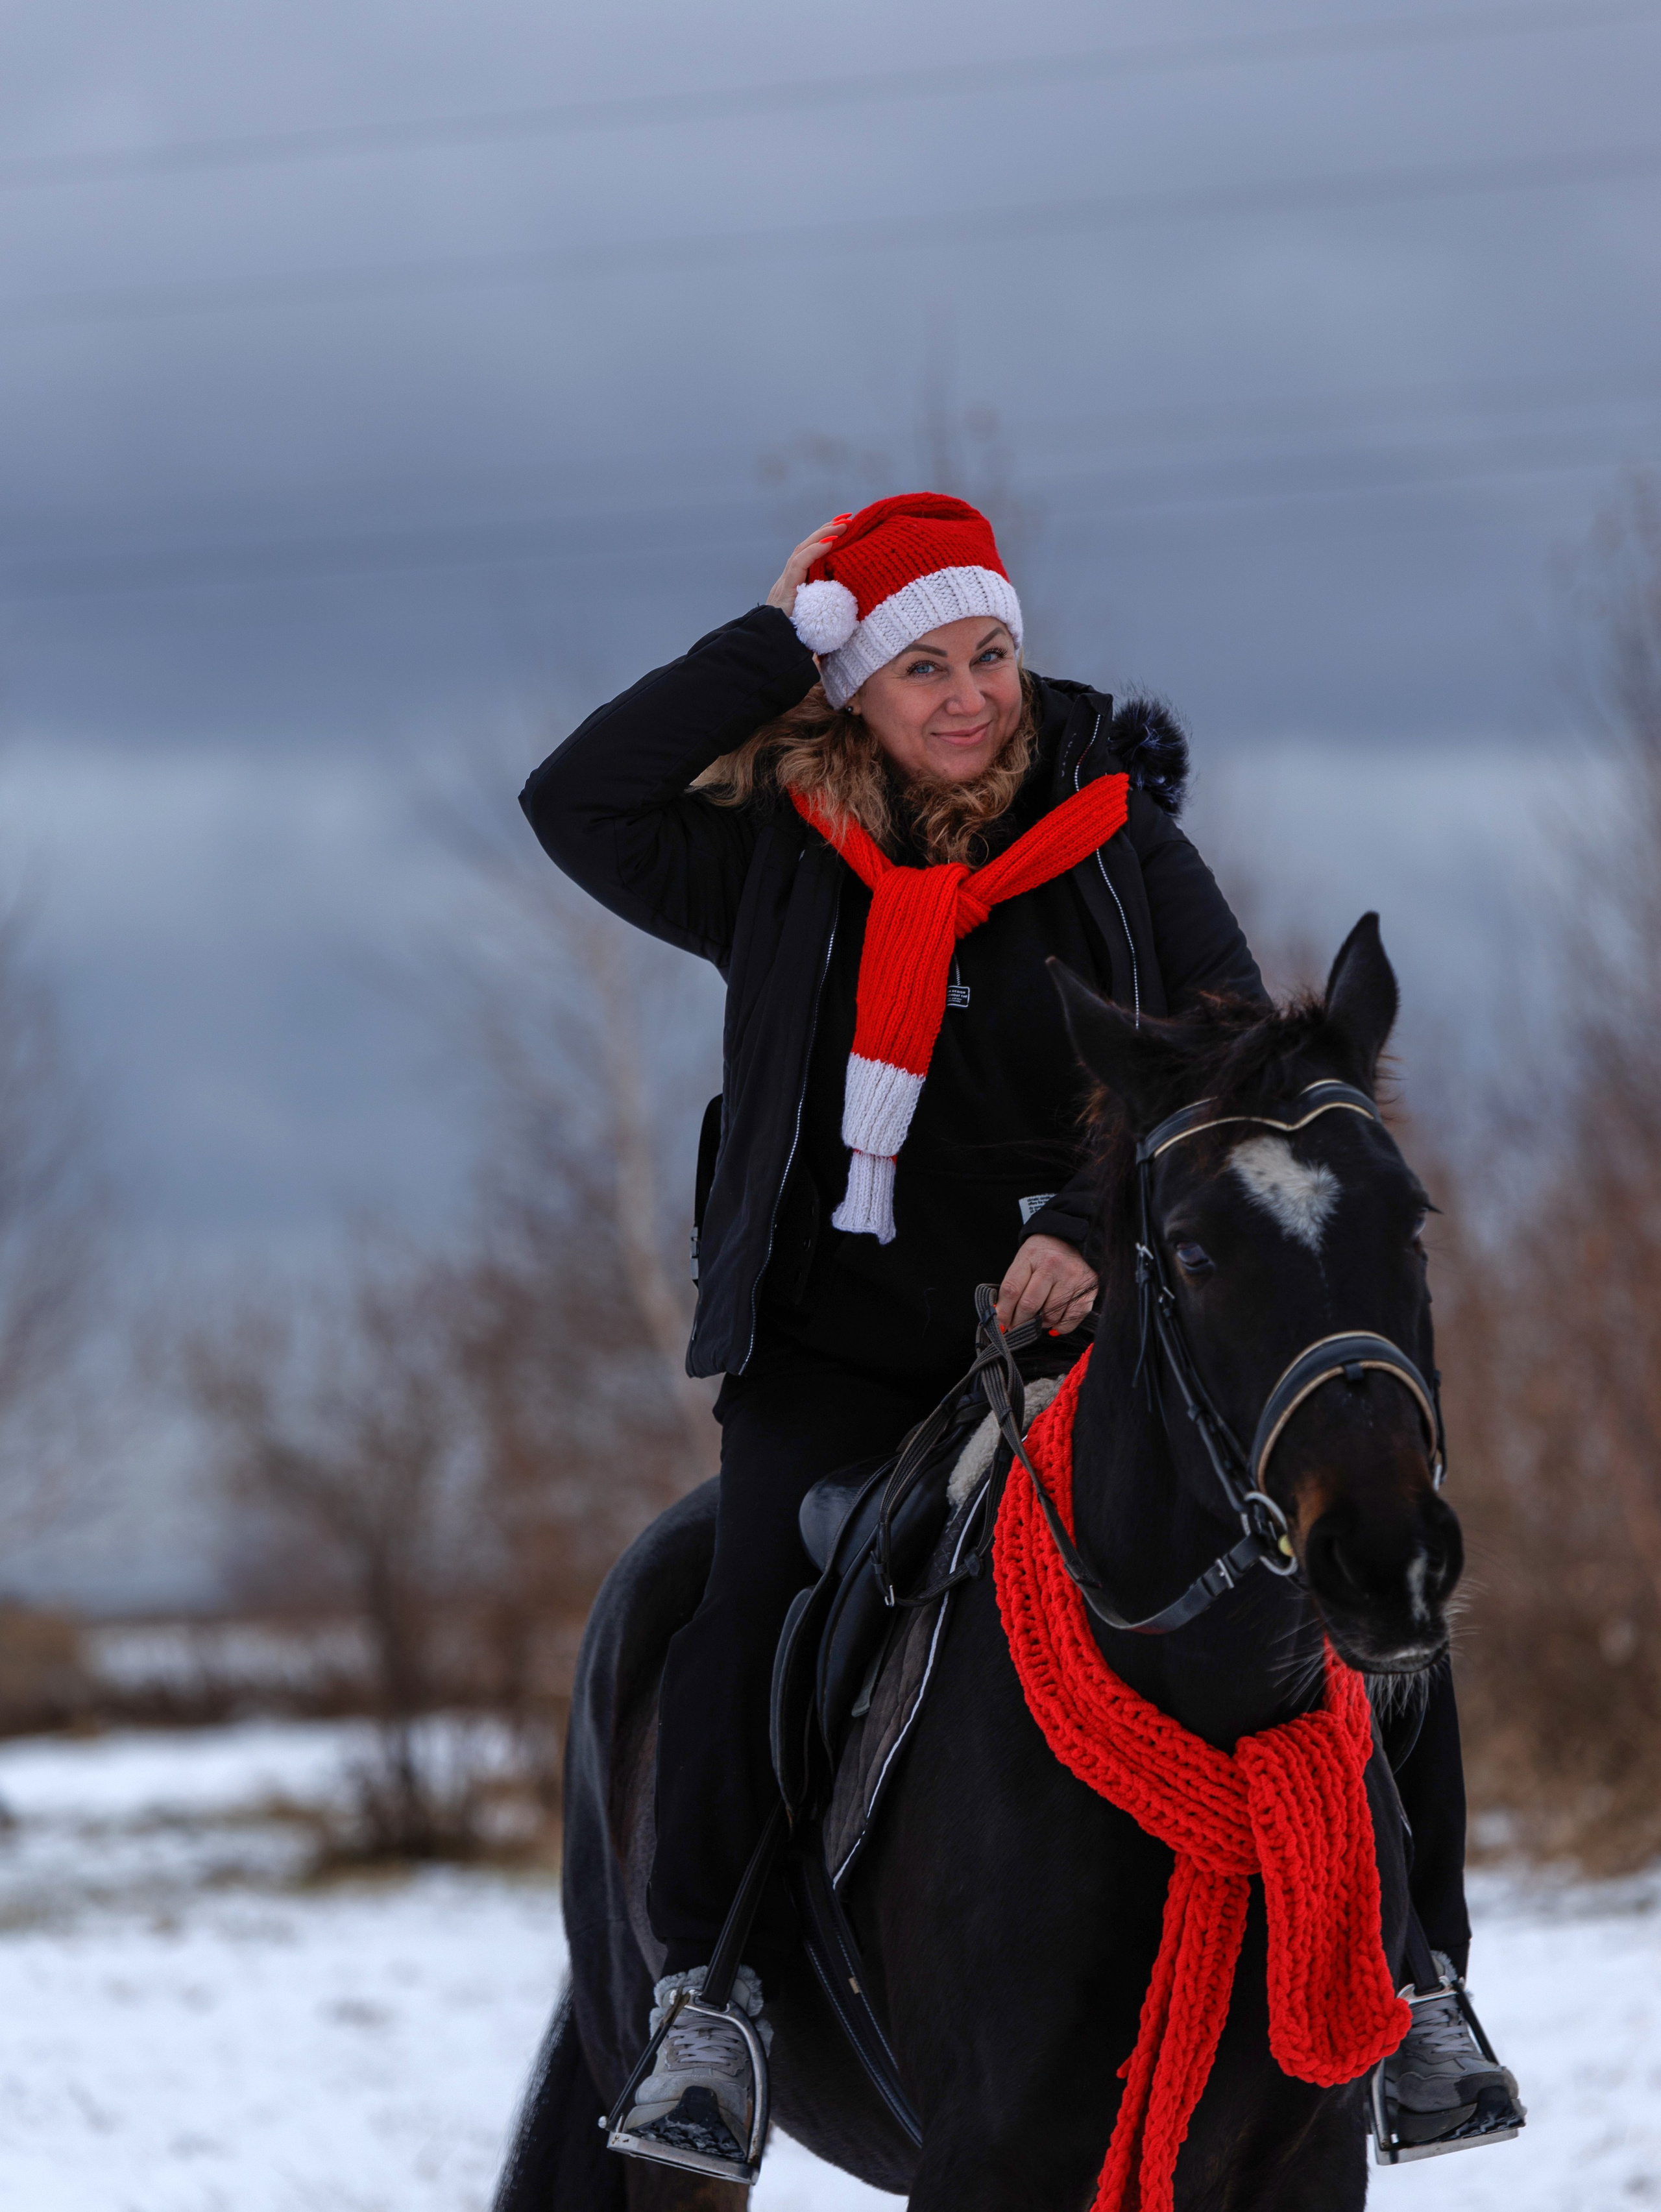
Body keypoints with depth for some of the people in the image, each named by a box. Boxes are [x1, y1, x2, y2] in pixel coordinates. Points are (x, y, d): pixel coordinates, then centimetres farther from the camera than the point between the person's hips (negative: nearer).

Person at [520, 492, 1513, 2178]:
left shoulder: (1123, 848, 2)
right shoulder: (777, 871, 4)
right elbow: (577, 804, -10)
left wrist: (1113, 1228, -21)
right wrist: (776, 644, -9)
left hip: (1104, 1329, 0)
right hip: (844, 1349, 0)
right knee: (756, 1616, -26)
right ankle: (708, 1999, -15)